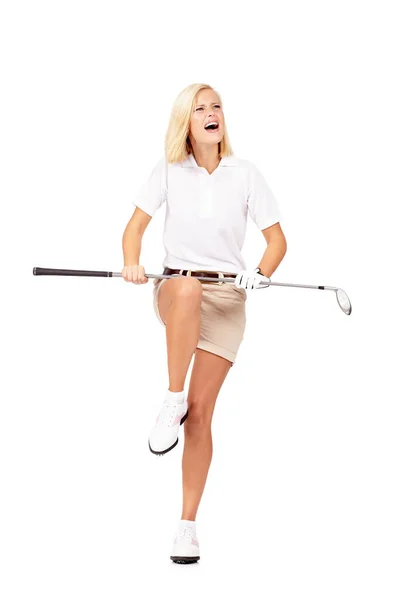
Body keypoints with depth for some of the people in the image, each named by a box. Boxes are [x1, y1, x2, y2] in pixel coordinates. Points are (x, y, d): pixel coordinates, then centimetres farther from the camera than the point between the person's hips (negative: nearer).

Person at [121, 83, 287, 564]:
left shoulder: (246, 174, 2)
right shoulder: (168, 172, 4)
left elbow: (277, 238, 4)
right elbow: (136, 224, 7)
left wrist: (261, 274, -16)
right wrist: (132, 263, -14)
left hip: (227, 296, 0)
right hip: (174, 289, 0)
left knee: (201, 411, -5)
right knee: (187, 288, -41)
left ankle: (188, 525, 5)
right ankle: (171, 400, -32)